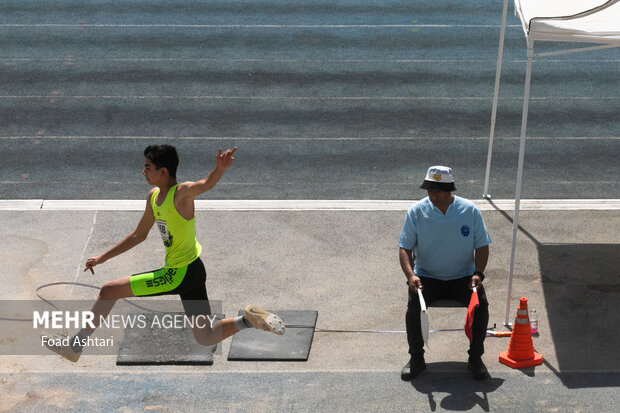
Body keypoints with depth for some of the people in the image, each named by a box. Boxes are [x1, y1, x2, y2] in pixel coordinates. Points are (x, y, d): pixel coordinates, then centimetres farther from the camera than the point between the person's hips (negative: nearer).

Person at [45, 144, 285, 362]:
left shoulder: (182, 194, -18)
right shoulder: (153, 196, 8)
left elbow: (206, 184, -41)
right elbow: (139, 235, 20)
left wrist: (220, 169, -64)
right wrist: (103, 258, 21)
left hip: (180, 274, -9)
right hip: (192, 271, 9)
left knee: (109, 291, -3)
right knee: (206, 338, 14)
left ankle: (75, 346, 10)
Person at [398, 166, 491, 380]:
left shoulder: (470, 210, -5)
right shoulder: (416, 212, -6)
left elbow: (482, 246, 0)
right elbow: (405, 248, -5)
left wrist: (478, 273, -16)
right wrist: (410, 275, -23)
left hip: (463, 276, 0)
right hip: (426, 276, 0)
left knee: (481, 304, -25)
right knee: (414, 305, -27)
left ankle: (475, 357, -5)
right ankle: (416, 358, -7)